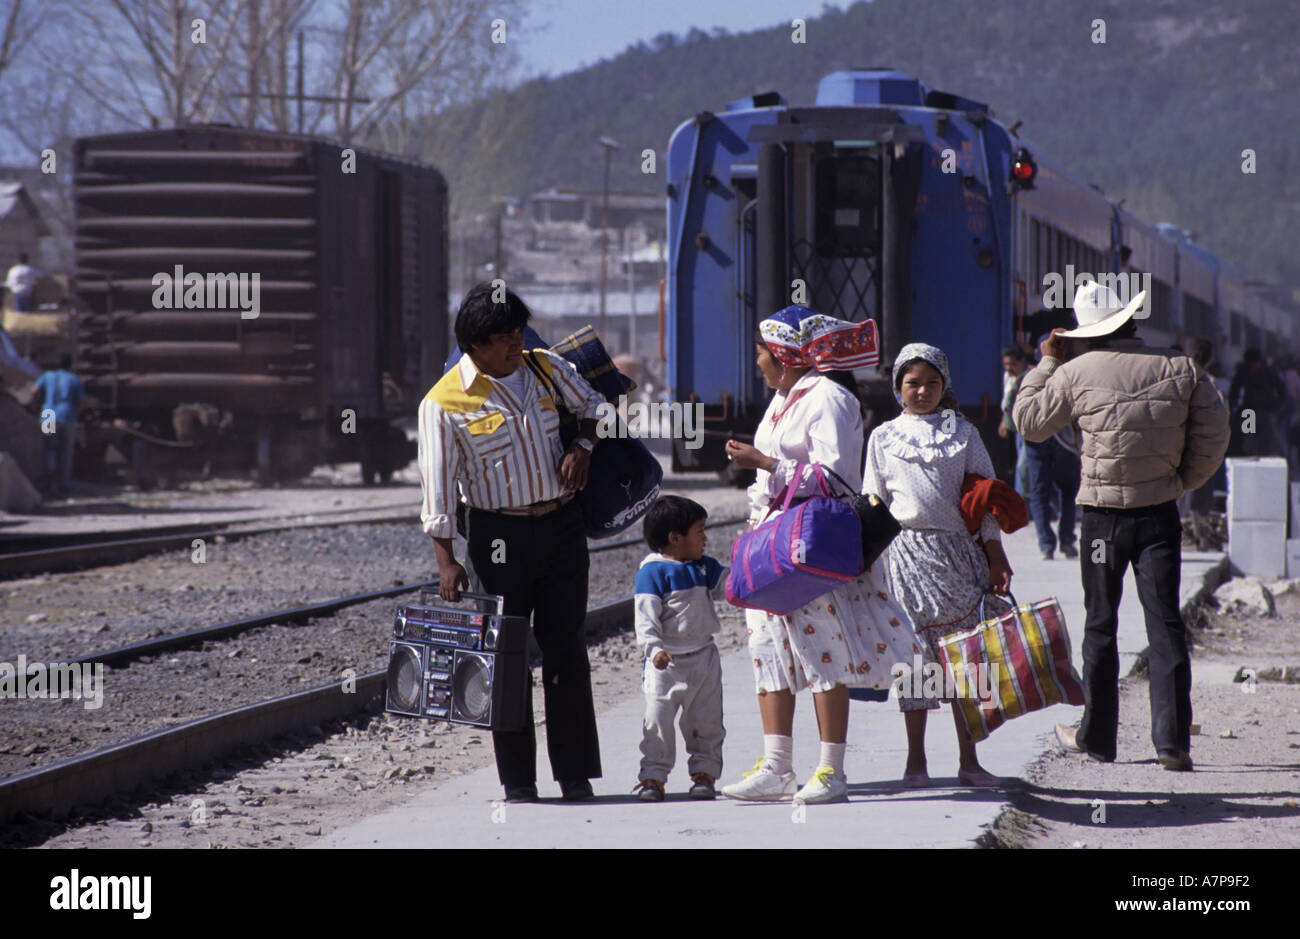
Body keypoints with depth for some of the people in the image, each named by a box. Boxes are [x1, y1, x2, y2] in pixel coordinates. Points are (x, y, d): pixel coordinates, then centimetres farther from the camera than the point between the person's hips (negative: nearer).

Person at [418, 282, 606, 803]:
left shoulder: (546, 368, 4)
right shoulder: (445, 402, -9)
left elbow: (592, 404, 22)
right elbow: (437, 485, -9)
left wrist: (582, 447, 1)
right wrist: (446, 560, -15)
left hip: (562, 527, 3)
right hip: (499, 536, -3)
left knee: (566, 647, 2)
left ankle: (576, 773, 7)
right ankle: (518, 779, 7)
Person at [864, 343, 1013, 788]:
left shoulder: (963, 433, 9)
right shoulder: (883, 438, 8)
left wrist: (995, 555, 3)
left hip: (956, 551, 1)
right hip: (908, 549, -1)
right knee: (914, 651, 0)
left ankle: (969, 760, 8)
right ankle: (915, 760, 7)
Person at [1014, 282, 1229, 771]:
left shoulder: (1074, 373, -6)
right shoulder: (1179, 368, -3)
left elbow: (1029, 422, 9)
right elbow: (1214, 435, 0)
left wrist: (1046, 362, 16)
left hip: (1103, 515, -1)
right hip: (1160, 513, 1)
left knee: (1100, 625, 10)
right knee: (1165, 623, 1)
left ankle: (1097, 736, 16)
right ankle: (1172, 739, -6)